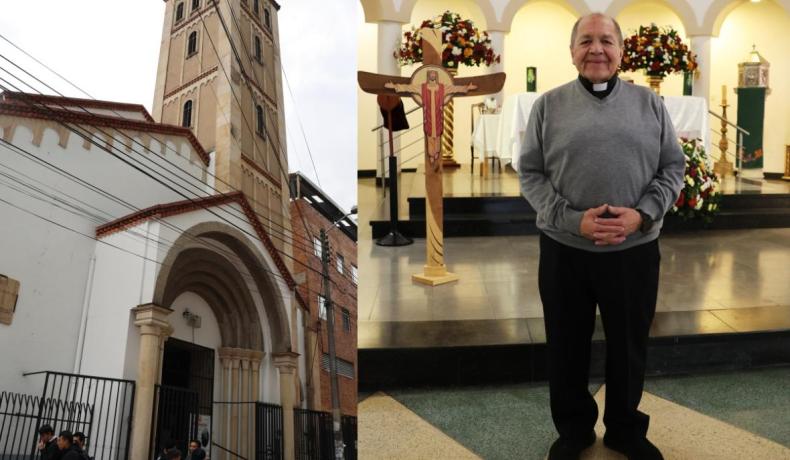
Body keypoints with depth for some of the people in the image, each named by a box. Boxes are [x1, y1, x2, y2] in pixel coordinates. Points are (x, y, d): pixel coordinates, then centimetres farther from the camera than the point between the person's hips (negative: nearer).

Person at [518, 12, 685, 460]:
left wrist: (642, 214, -13)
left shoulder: (649, 103, 4)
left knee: (630, 347, 14)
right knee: (567, 347, 12)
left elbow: (673, 168, 4)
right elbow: (530, 173, -2)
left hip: (636, 250, 1)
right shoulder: (549, 105, 1)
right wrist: (573, 219, -16)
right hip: (565, 250, -1)